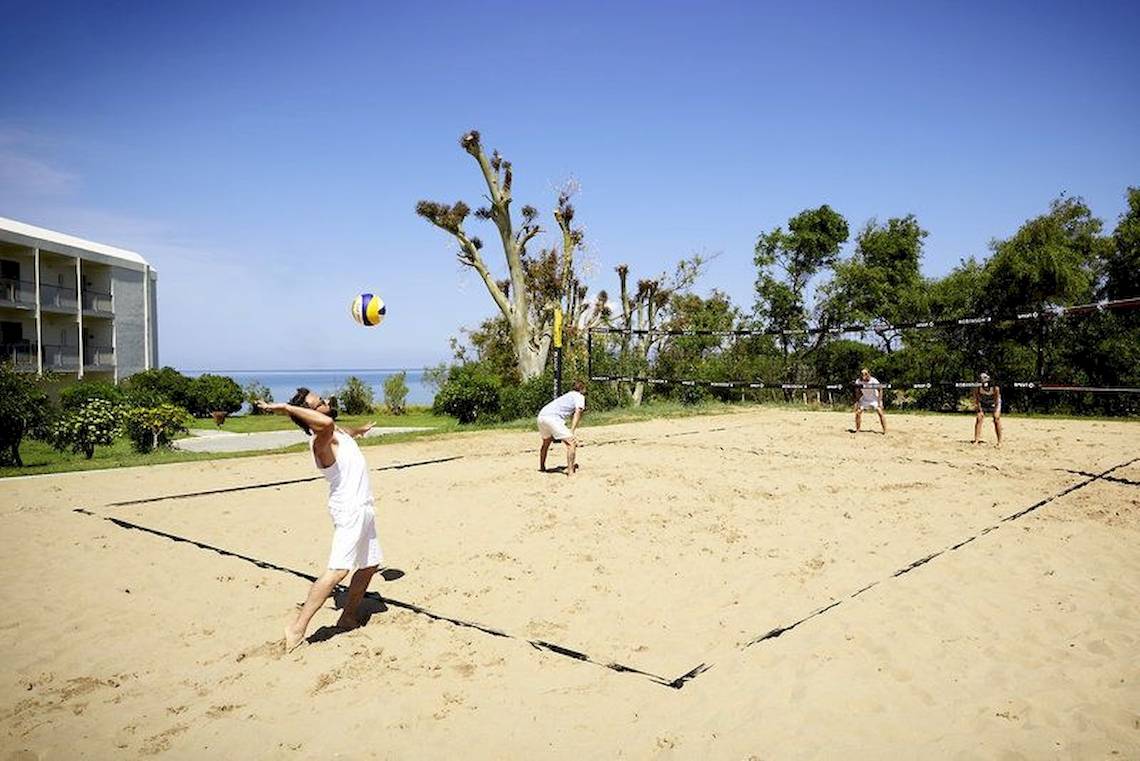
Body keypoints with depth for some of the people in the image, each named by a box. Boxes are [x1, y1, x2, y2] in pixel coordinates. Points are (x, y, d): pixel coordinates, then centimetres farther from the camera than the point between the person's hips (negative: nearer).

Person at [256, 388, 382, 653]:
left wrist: (357, 431, 56)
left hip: (362, 507, 10)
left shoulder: (337, 432, 9)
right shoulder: (321, 440, -20)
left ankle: (348, 617, 27)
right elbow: (326, 423, -45)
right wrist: (286, 408, -37)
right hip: (349, 510, -10)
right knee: (338, 569, -19)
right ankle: (298, 627, -18)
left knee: (369, 565, 17)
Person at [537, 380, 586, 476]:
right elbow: (577, 413, -7)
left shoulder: (569, 395, 32)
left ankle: (542, 468, 45)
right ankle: (570, 471, -13)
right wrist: (571, 432, -15)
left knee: (546, 442, 30)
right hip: (552, 417, -9)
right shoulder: (580, 397, 8)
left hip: (541, 415, 9)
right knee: (572, 443, -7)